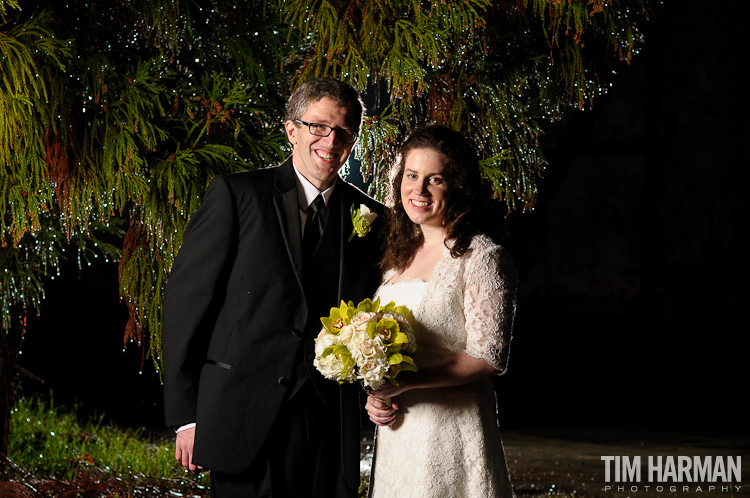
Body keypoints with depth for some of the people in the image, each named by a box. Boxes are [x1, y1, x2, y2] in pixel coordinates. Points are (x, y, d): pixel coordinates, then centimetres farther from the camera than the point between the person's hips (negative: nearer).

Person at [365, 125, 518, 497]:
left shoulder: (481, 257, -9)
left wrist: (404, 382, -21)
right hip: (395, 433, 7)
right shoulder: (400, 257, 13)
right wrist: (375, 395, 0)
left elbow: (488, 357, -15)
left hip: (452, 429, -7)